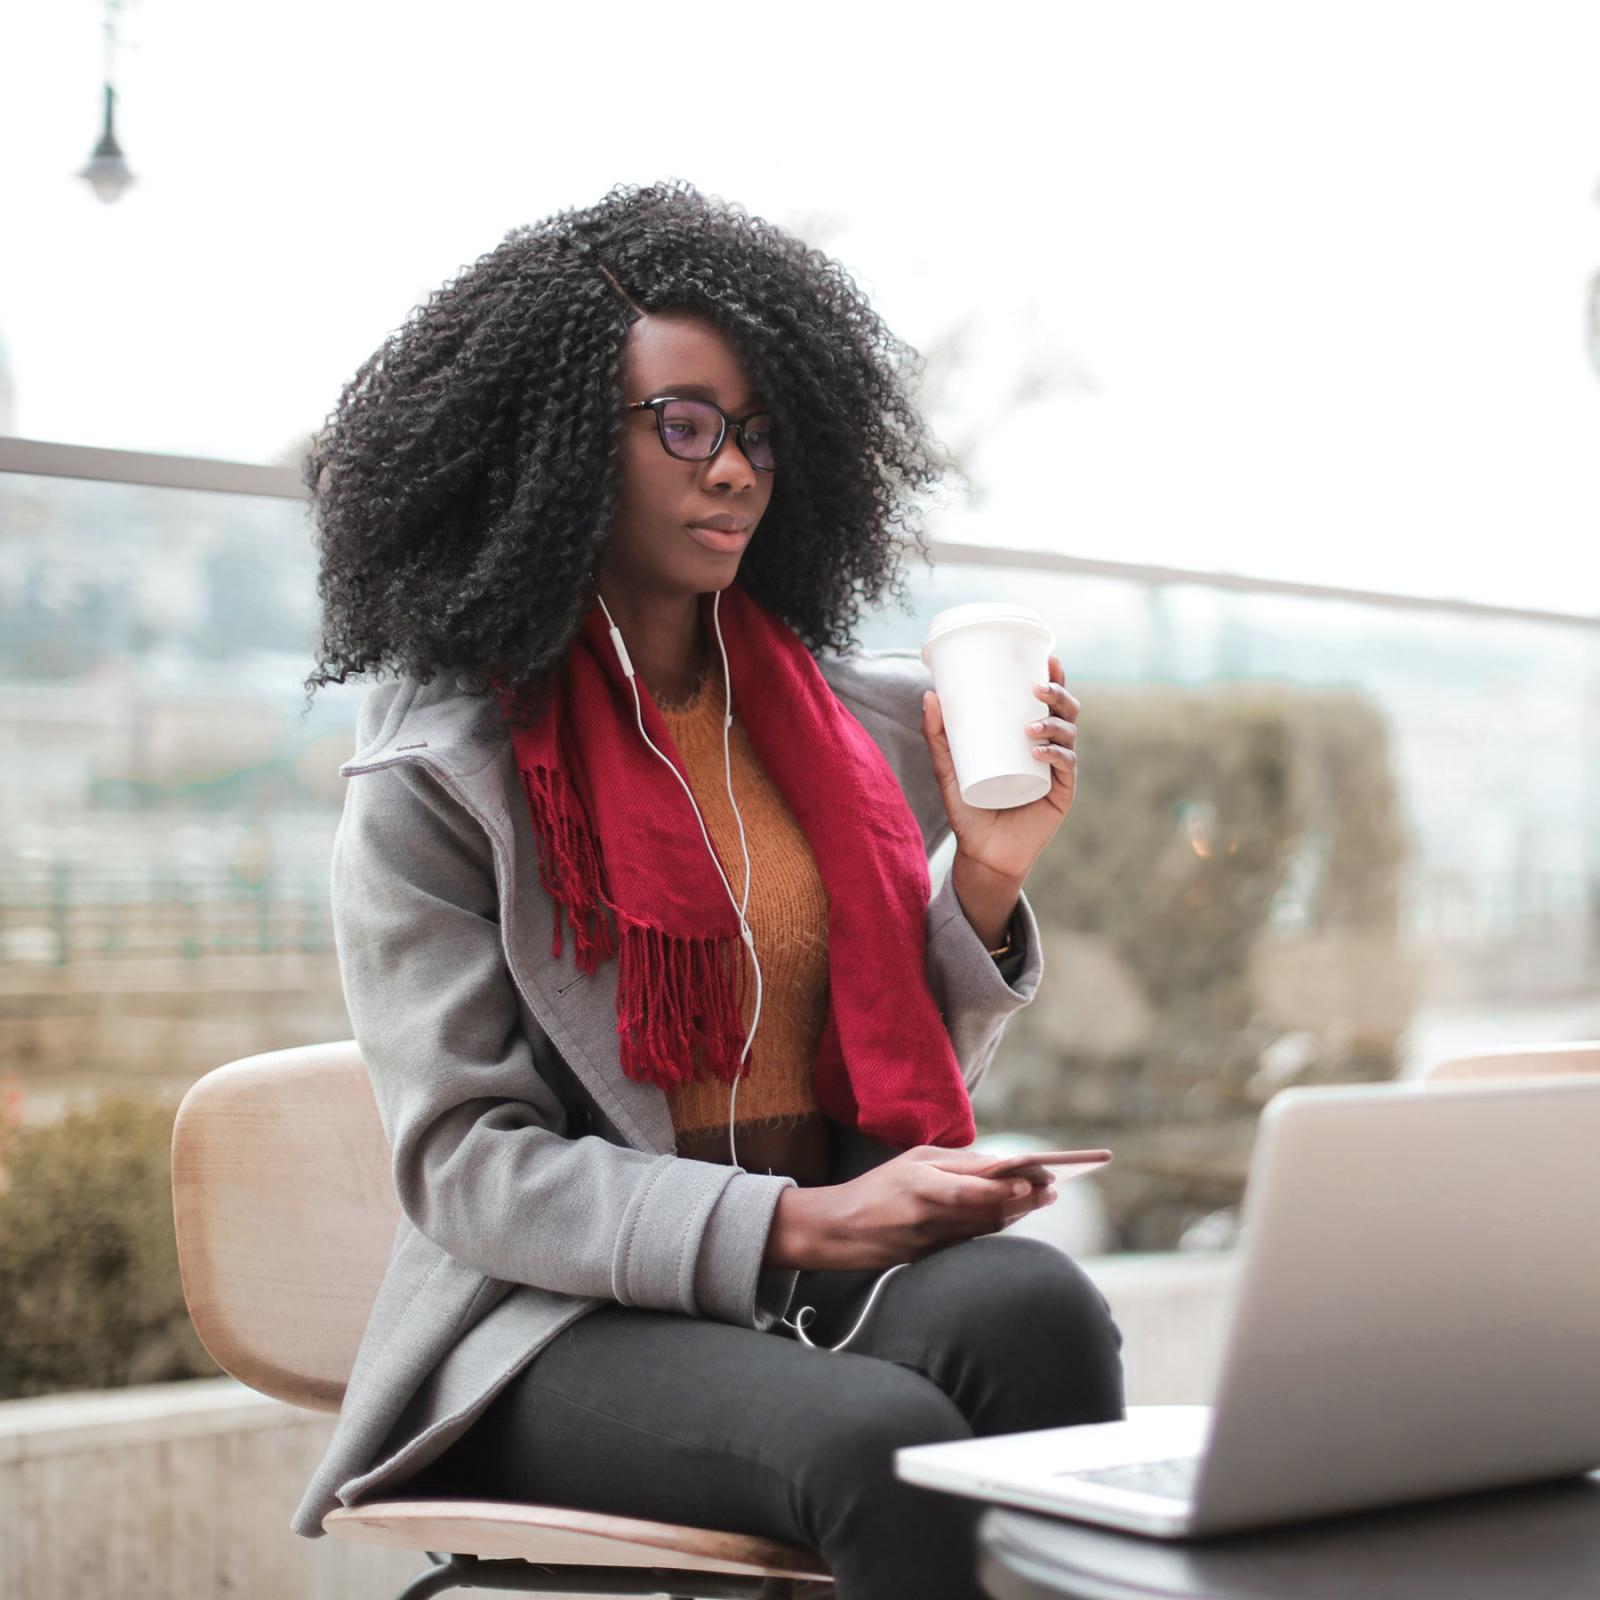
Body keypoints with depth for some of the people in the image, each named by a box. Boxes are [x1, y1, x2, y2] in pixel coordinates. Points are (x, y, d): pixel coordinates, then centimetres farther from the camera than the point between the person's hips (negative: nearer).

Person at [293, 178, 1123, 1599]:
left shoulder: (864, 720, 12)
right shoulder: (435, 773, -2)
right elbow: (466, 1167, -9)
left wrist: (990, 873, -2)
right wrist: (795, 1224, -20)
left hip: (843, 1271, 4)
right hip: (570, 1316, -4)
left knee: (1032, 1304, -30)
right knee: (886, 1441, -33)